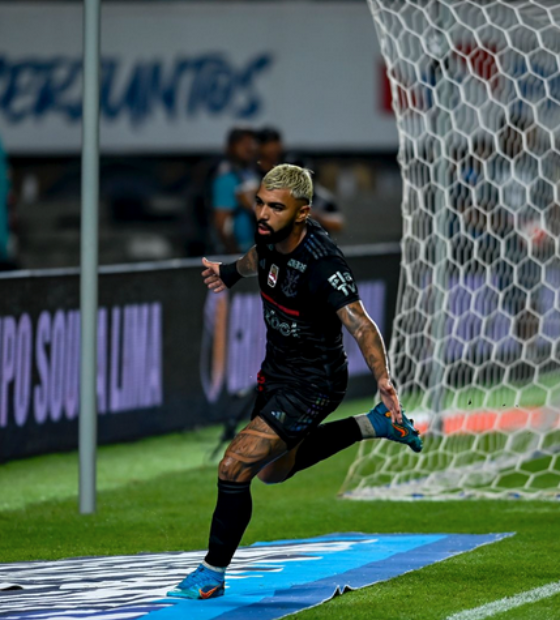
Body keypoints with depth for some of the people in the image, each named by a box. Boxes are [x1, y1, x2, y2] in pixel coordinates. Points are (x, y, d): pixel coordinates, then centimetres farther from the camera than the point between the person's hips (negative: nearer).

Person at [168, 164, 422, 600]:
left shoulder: (322, 266, -32)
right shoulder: (271, 236, -9)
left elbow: (362, 326, -36)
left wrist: (383, 378, -51)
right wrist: (233, 272, 38)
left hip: (311, 386, -9)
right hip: (276, 371, 9)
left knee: (234, 469, -14)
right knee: (273, 470, 27)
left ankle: (213, 573, 5)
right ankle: (373, 425, 34)